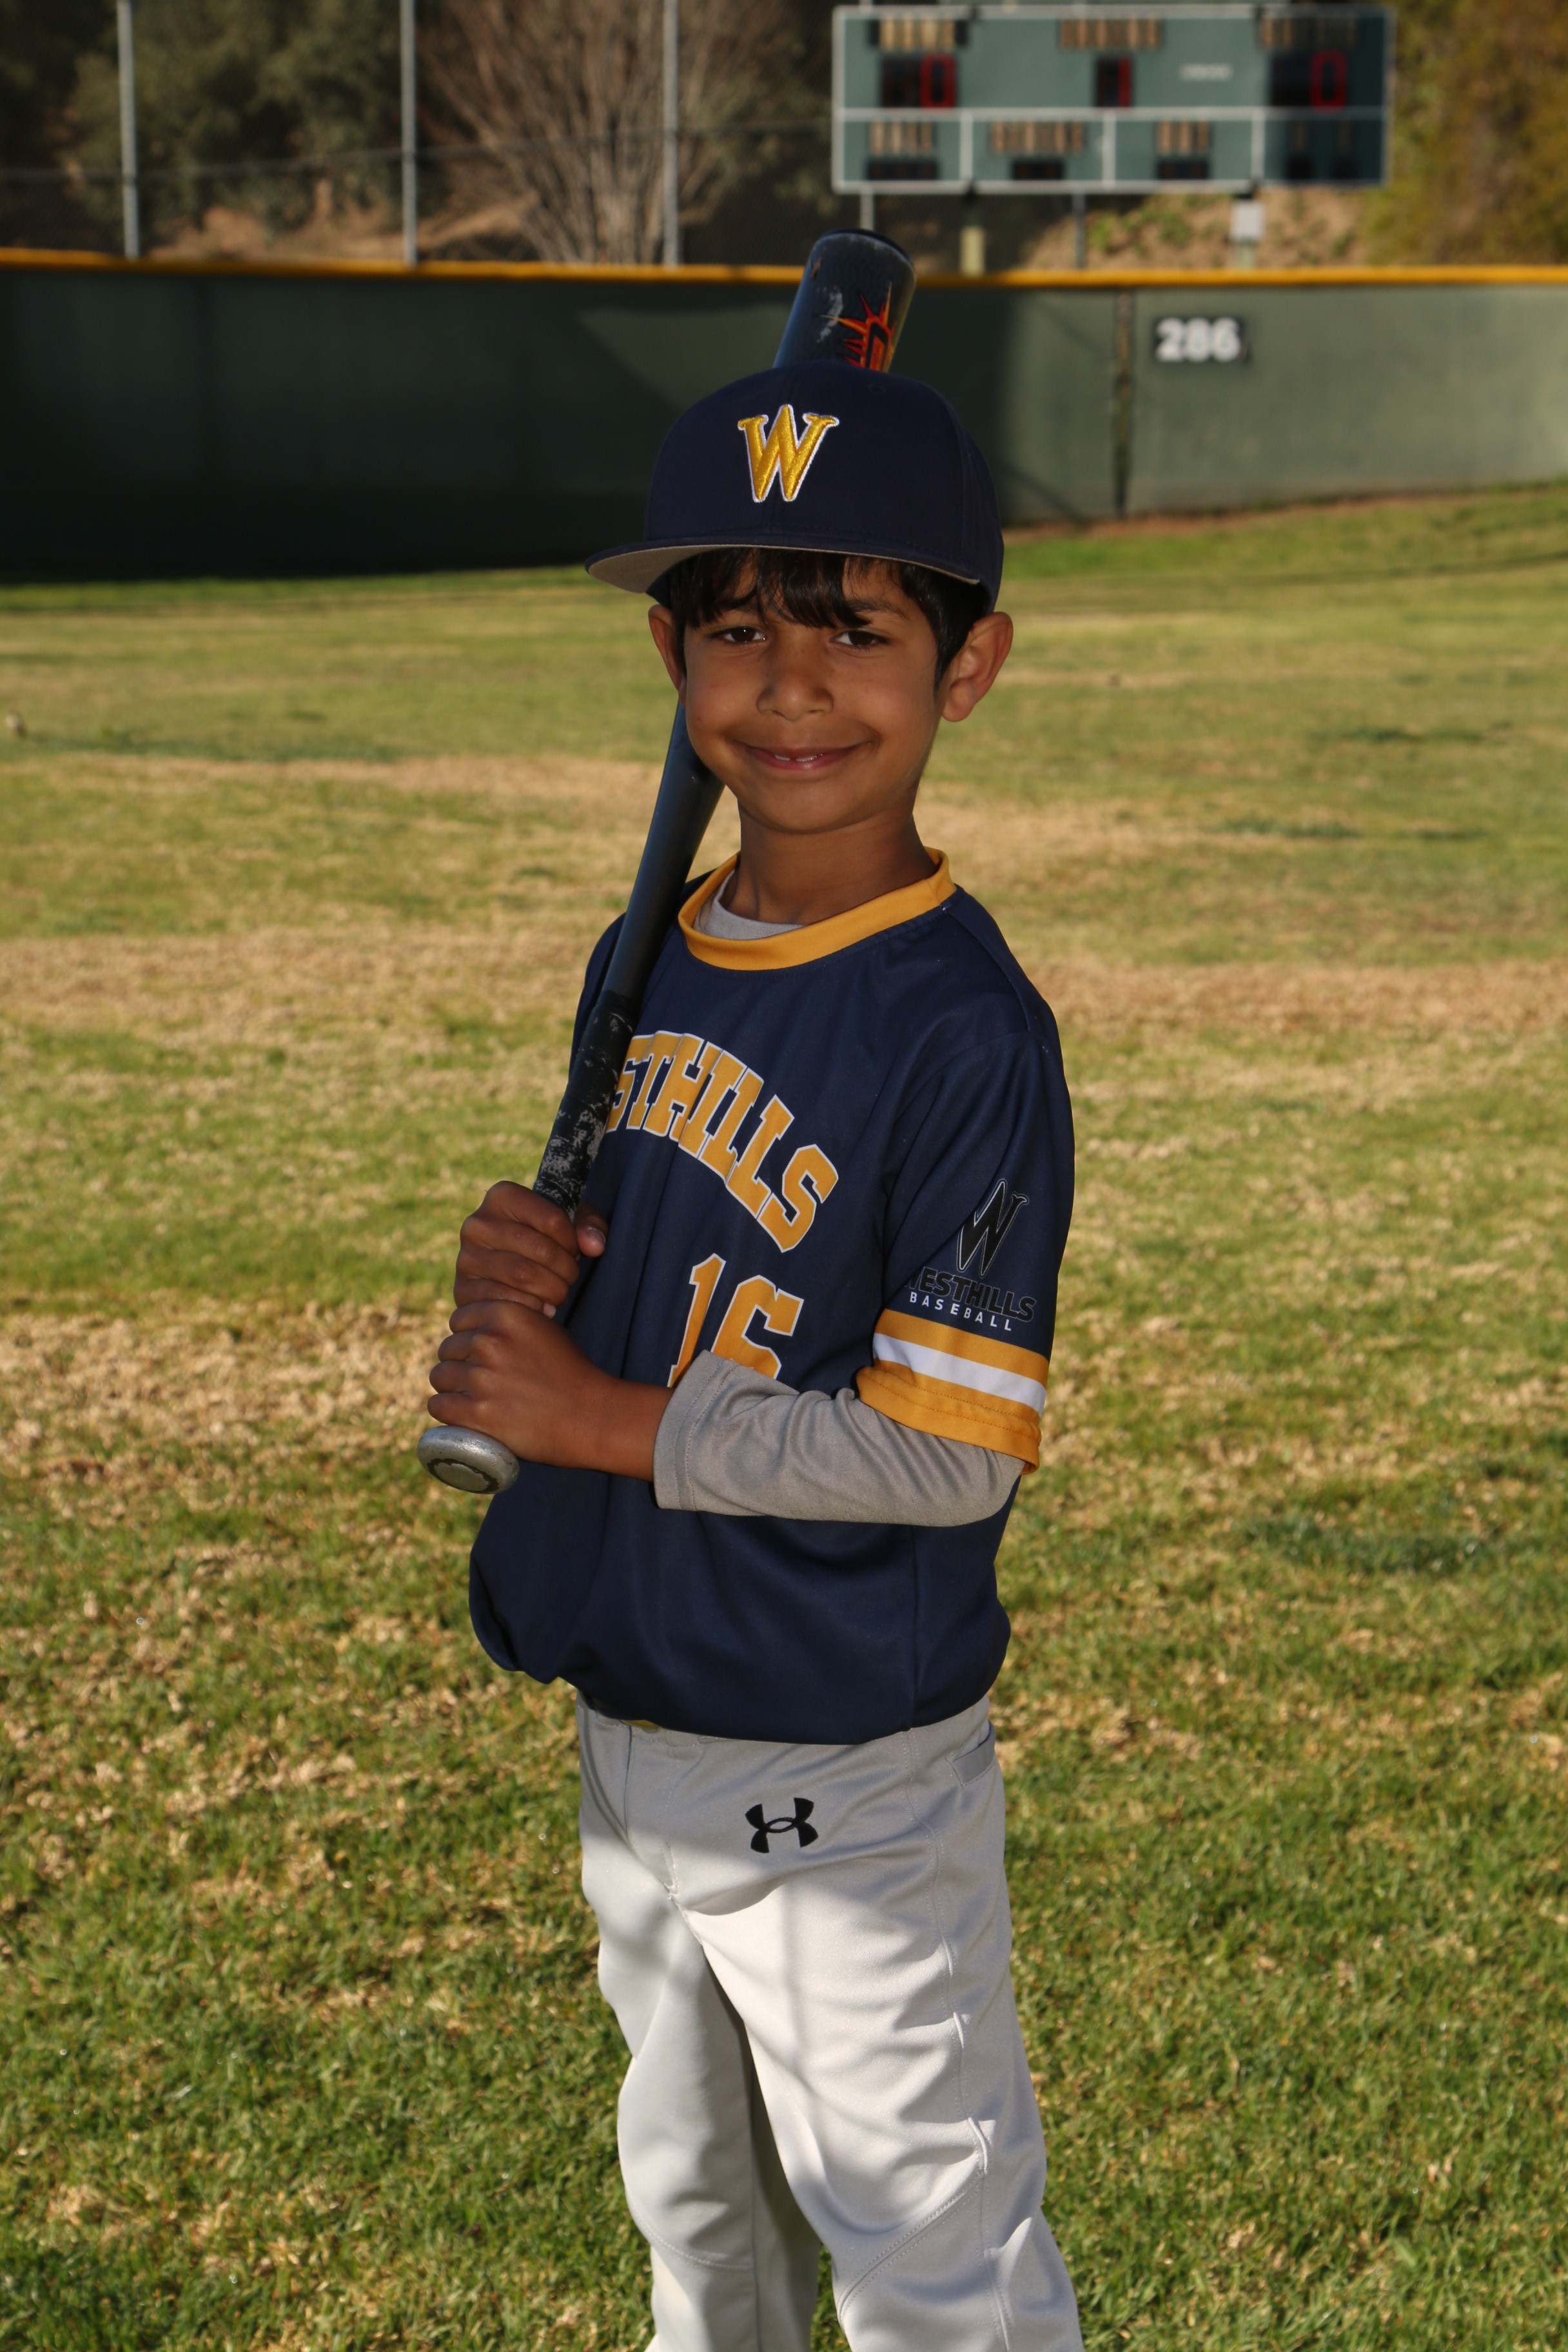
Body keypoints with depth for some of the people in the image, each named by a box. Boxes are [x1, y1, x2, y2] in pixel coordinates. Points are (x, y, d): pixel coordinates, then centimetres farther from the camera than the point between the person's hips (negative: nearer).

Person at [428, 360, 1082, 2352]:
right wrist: (524, 1271, -8)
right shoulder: (646, 963, 3)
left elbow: (950, 1451, -23)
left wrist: (611, 1424, -21)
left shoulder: (967, 1032, -21)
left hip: (844, 1788, -7)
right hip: (633, 1737, 8)